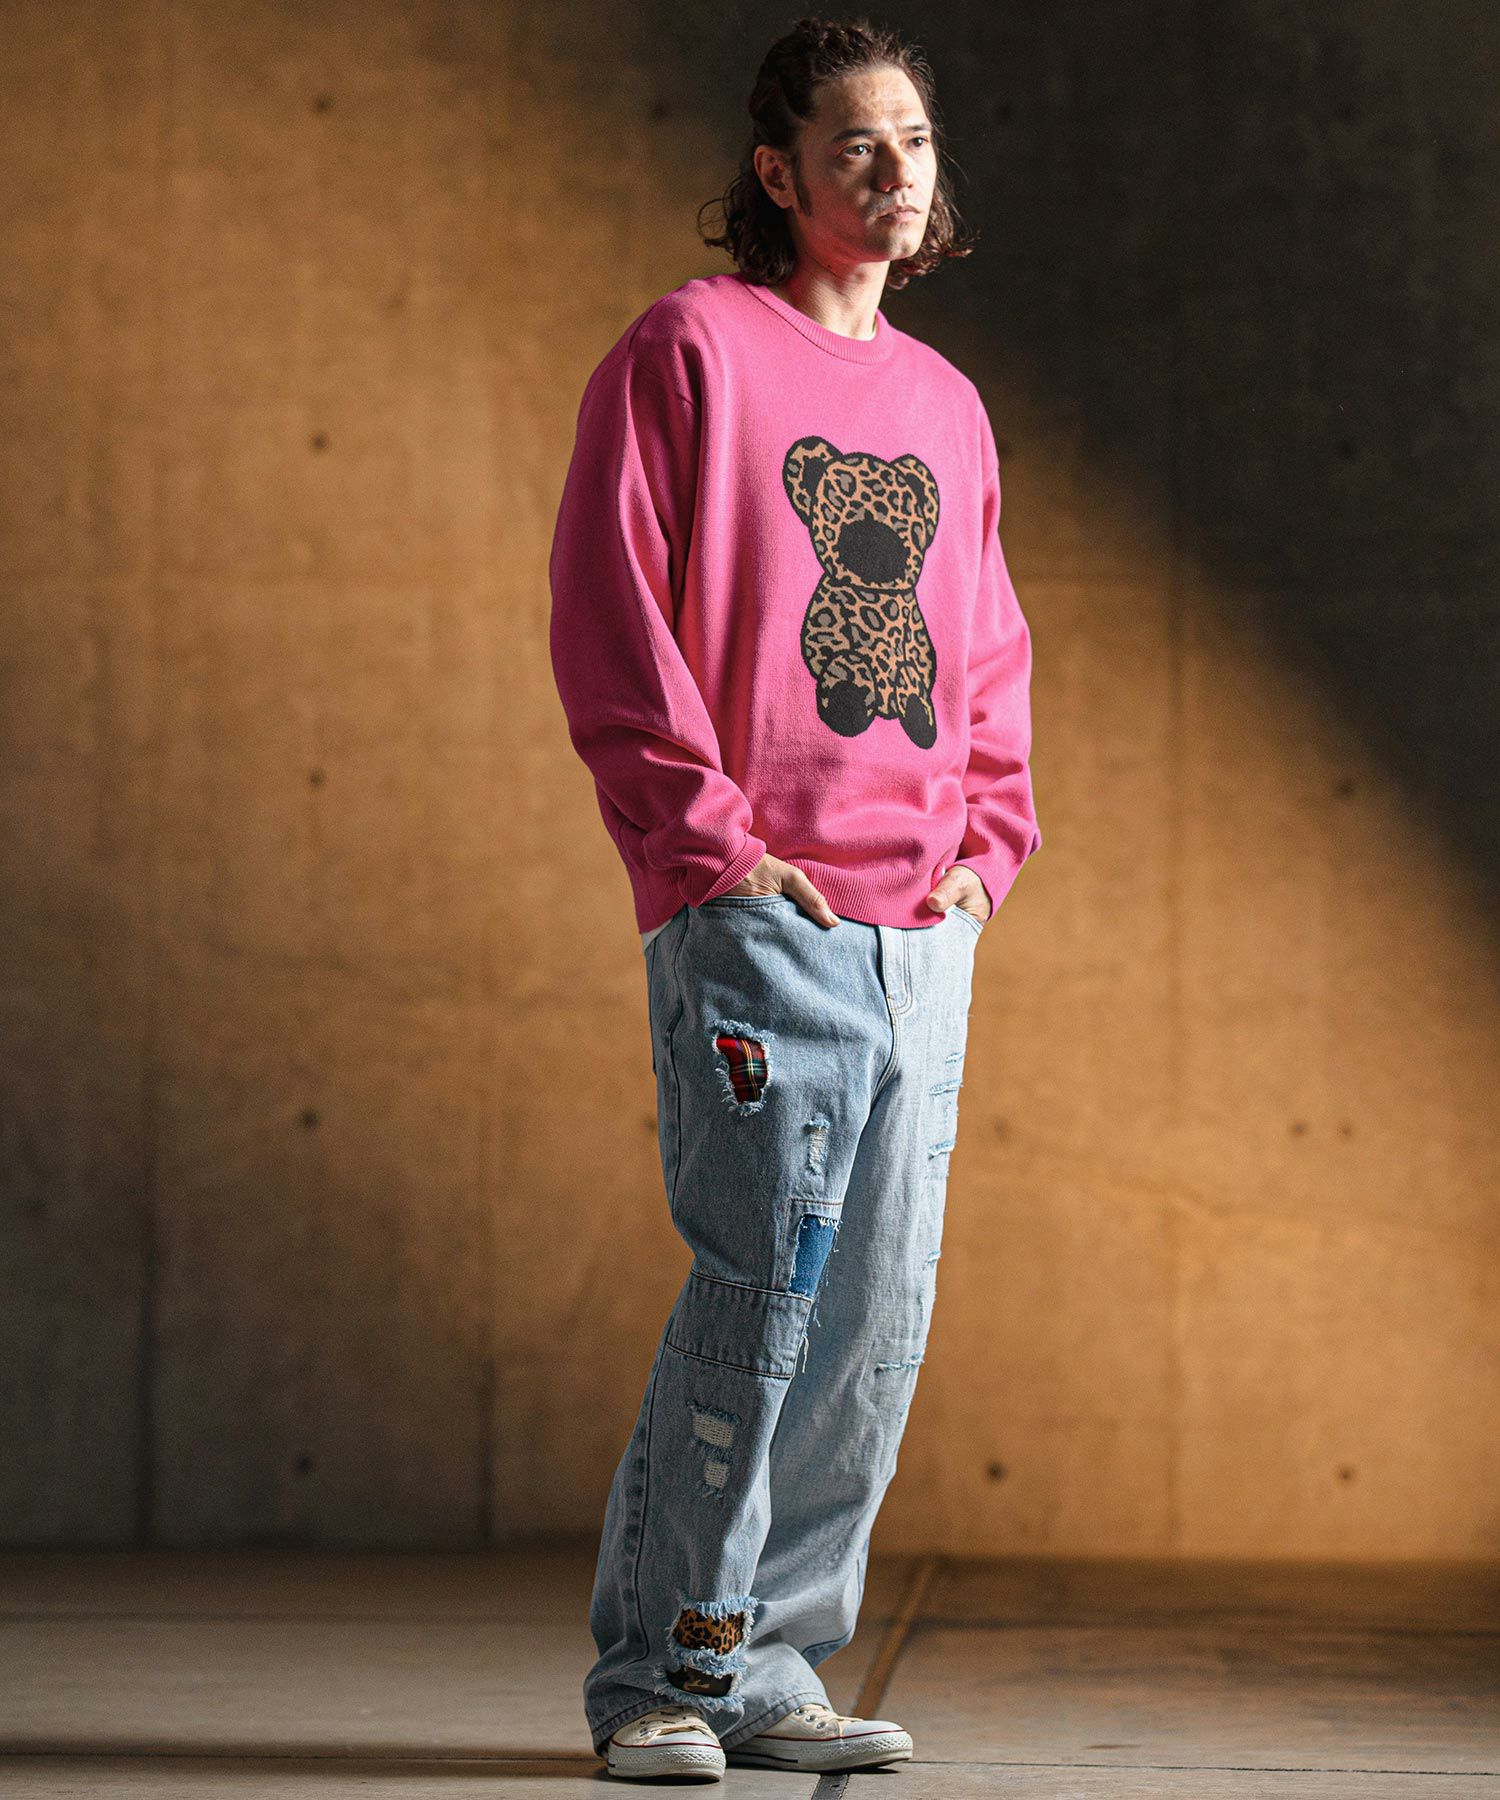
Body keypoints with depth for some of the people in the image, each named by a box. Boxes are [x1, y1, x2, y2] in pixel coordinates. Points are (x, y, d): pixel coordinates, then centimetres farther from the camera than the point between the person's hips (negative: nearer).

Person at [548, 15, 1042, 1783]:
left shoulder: (943, 403, 19)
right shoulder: (691, 348, 0)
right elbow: (608, 618, -6)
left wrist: (988, 840, 10)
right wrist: (711, 841, -12)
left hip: (925, 932, 7)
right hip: (755, 916, -6)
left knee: (880, 1319, 5)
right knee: (762, 1292, -11)